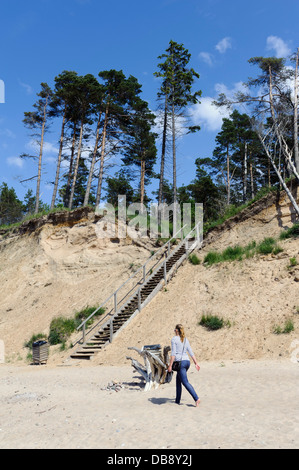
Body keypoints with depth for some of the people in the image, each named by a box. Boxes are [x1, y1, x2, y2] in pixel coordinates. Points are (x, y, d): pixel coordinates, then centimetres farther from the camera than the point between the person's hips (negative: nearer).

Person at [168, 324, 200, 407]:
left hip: (180, 362, -7)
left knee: (185, 382, -6)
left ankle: (196, 398, -17)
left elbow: (173, 354, -13)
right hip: (187, 361, 8)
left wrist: (170, 365, -11)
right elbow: (191, 353, 12)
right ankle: (177, 400, 23)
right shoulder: (186, 339, 14)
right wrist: (196, 363, 14)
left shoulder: (174, 339, -6)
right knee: (178, 380, 19)